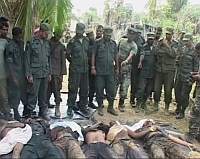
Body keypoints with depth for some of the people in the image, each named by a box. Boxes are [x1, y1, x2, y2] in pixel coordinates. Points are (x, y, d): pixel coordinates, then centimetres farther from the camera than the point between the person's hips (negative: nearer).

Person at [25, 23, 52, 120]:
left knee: (43, 94, 13)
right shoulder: (31, 42, -7)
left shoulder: (47, 43, 10)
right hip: (35, 74, -5)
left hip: (45, 74, 5)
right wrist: (29, 75, -11)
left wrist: (49, 73, 13)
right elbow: (27, 59, -7)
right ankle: (29, 113, 8)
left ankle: (43, 111, 25)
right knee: (33, 94, -3)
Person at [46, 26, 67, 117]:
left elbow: (63, 61, 5)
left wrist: (62, 74, -1)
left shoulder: (61, 46, 6)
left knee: (57, 90, -4)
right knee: (47, 90, 5)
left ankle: (57, 108, 2)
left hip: (56, 72, -1)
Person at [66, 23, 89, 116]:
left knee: (84, 89, 11)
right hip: (75, 69, -5)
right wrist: (73, 62, 5)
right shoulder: (72, 41, -7)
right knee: (73, 89, -3)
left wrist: (86, 62, 12)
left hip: (85, 69, 5)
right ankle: (70, 107, 7)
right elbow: (67, 54, -2)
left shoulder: (86, 41, 8)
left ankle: (82, 106, 25)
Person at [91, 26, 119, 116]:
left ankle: (110, 107, 19)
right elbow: (93, 55, -3)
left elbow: (116, 56, 13)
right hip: (99, 71, -3)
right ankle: (100, 107, 18)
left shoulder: (113, 43, 9)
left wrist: (117, 68, 11)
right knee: (99, 90, 5)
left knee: (111, 90, 7)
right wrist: (93, 67, -9)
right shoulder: (97, 42, -3)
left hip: (110, 71, 3)